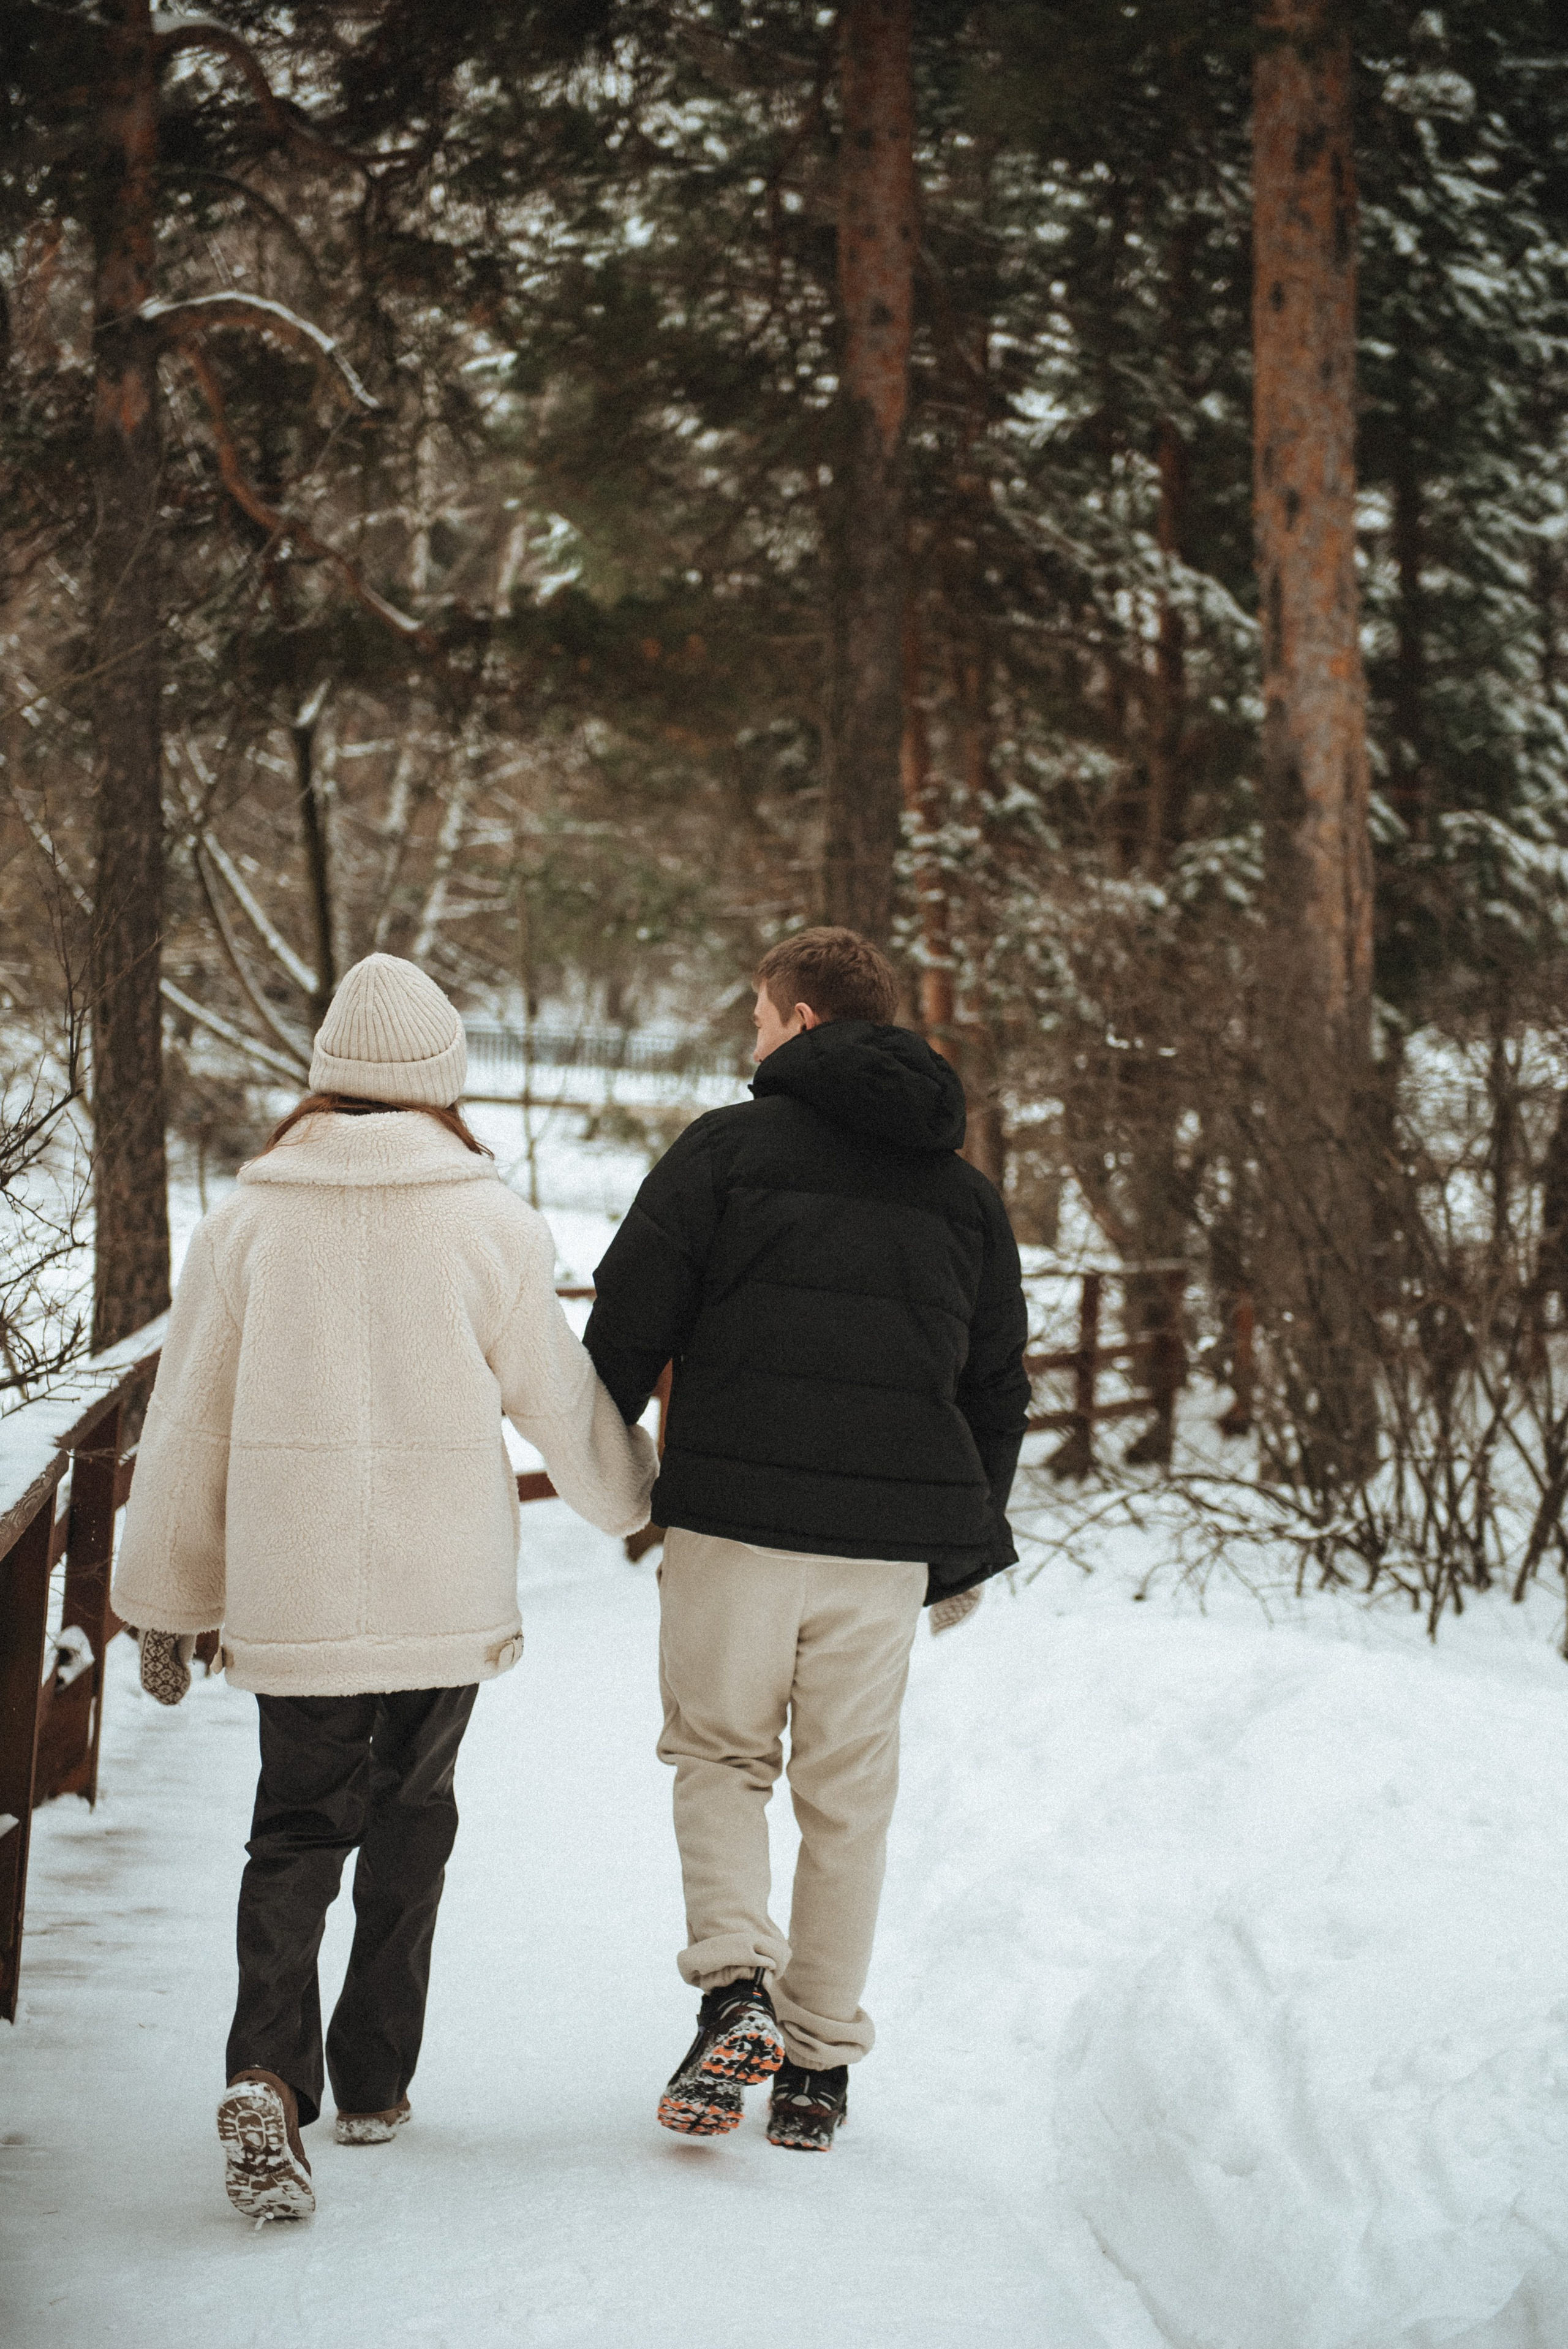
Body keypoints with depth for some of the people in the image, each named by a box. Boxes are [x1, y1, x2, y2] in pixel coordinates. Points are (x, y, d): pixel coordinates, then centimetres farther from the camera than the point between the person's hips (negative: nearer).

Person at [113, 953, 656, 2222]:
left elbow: (190, 1425, 4)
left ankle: (269, 2074, -15)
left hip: (292, 1584, 1)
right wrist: (632, 1492, 27)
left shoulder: (249, 1219, 1)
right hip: (445, 1582, 0)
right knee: (411, 1820, 17)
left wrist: (168, 1603, 13)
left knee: (298, 1826, 7)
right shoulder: (491, 1222, -3)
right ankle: (375, 2080, 23)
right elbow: (560, 1398, 5)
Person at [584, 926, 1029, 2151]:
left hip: (734, 1510, -3)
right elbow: (998, 1385, 16)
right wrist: (970, 1544, 24)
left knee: (720, 1752, 12)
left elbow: (629, 1322, -5)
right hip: (888, 1535, 3)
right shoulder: (963, 1191, 13)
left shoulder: (728, 1146, -2)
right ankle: (819, 2060, 15)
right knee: (848, 1794, 10)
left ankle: (736, 1983, -9)